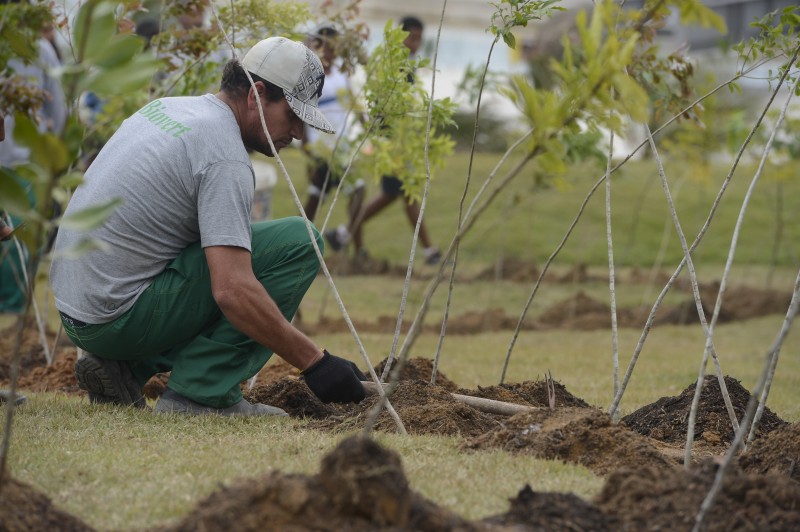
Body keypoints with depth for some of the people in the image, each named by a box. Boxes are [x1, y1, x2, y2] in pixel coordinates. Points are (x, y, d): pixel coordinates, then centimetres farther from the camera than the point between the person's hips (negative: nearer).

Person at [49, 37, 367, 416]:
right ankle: (202, 393, -10)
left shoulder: (166, 107, 12)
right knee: (298, 242, -11)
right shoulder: (224, 156, -16)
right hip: (119, 319, -9)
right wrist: (314, 363, -20)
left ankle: (125, 367, 13)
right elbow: (233, 292, -26)